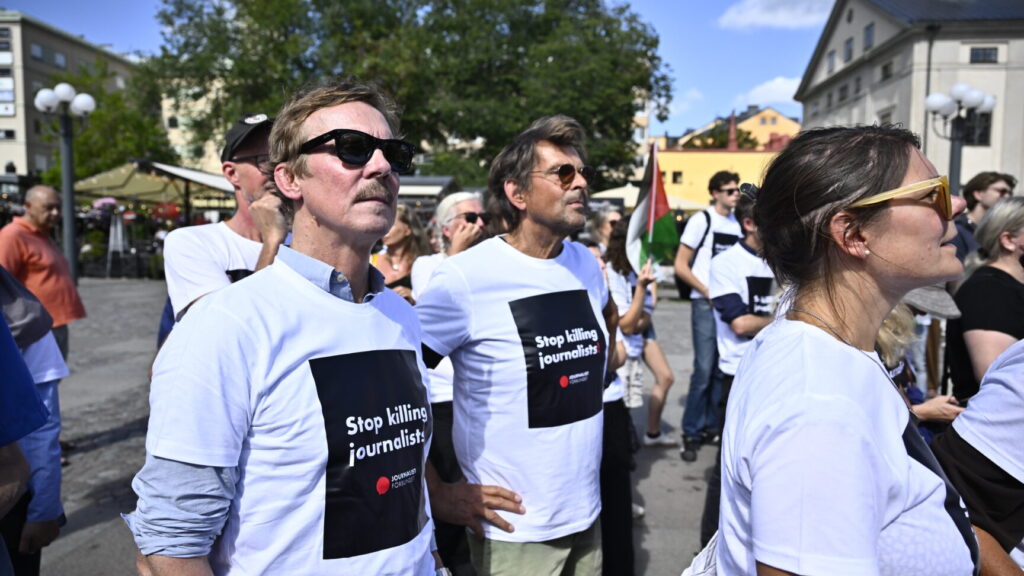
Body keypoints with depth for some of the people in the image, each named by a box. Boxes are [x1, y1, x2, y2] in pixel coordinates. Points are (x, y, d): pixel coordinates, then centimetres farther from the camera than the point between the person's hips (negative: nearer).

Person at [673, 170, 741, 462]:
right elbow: (681, 266, -7)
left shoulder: (737, 223, 9)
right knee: (704, 370, -7)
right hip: (705, 304, -6)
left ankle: (711, 427, 24)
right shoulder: (702, 220, -6)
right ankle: (691, 434, 4)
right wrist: (708, 292, -13)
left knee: (722, 370, 11)